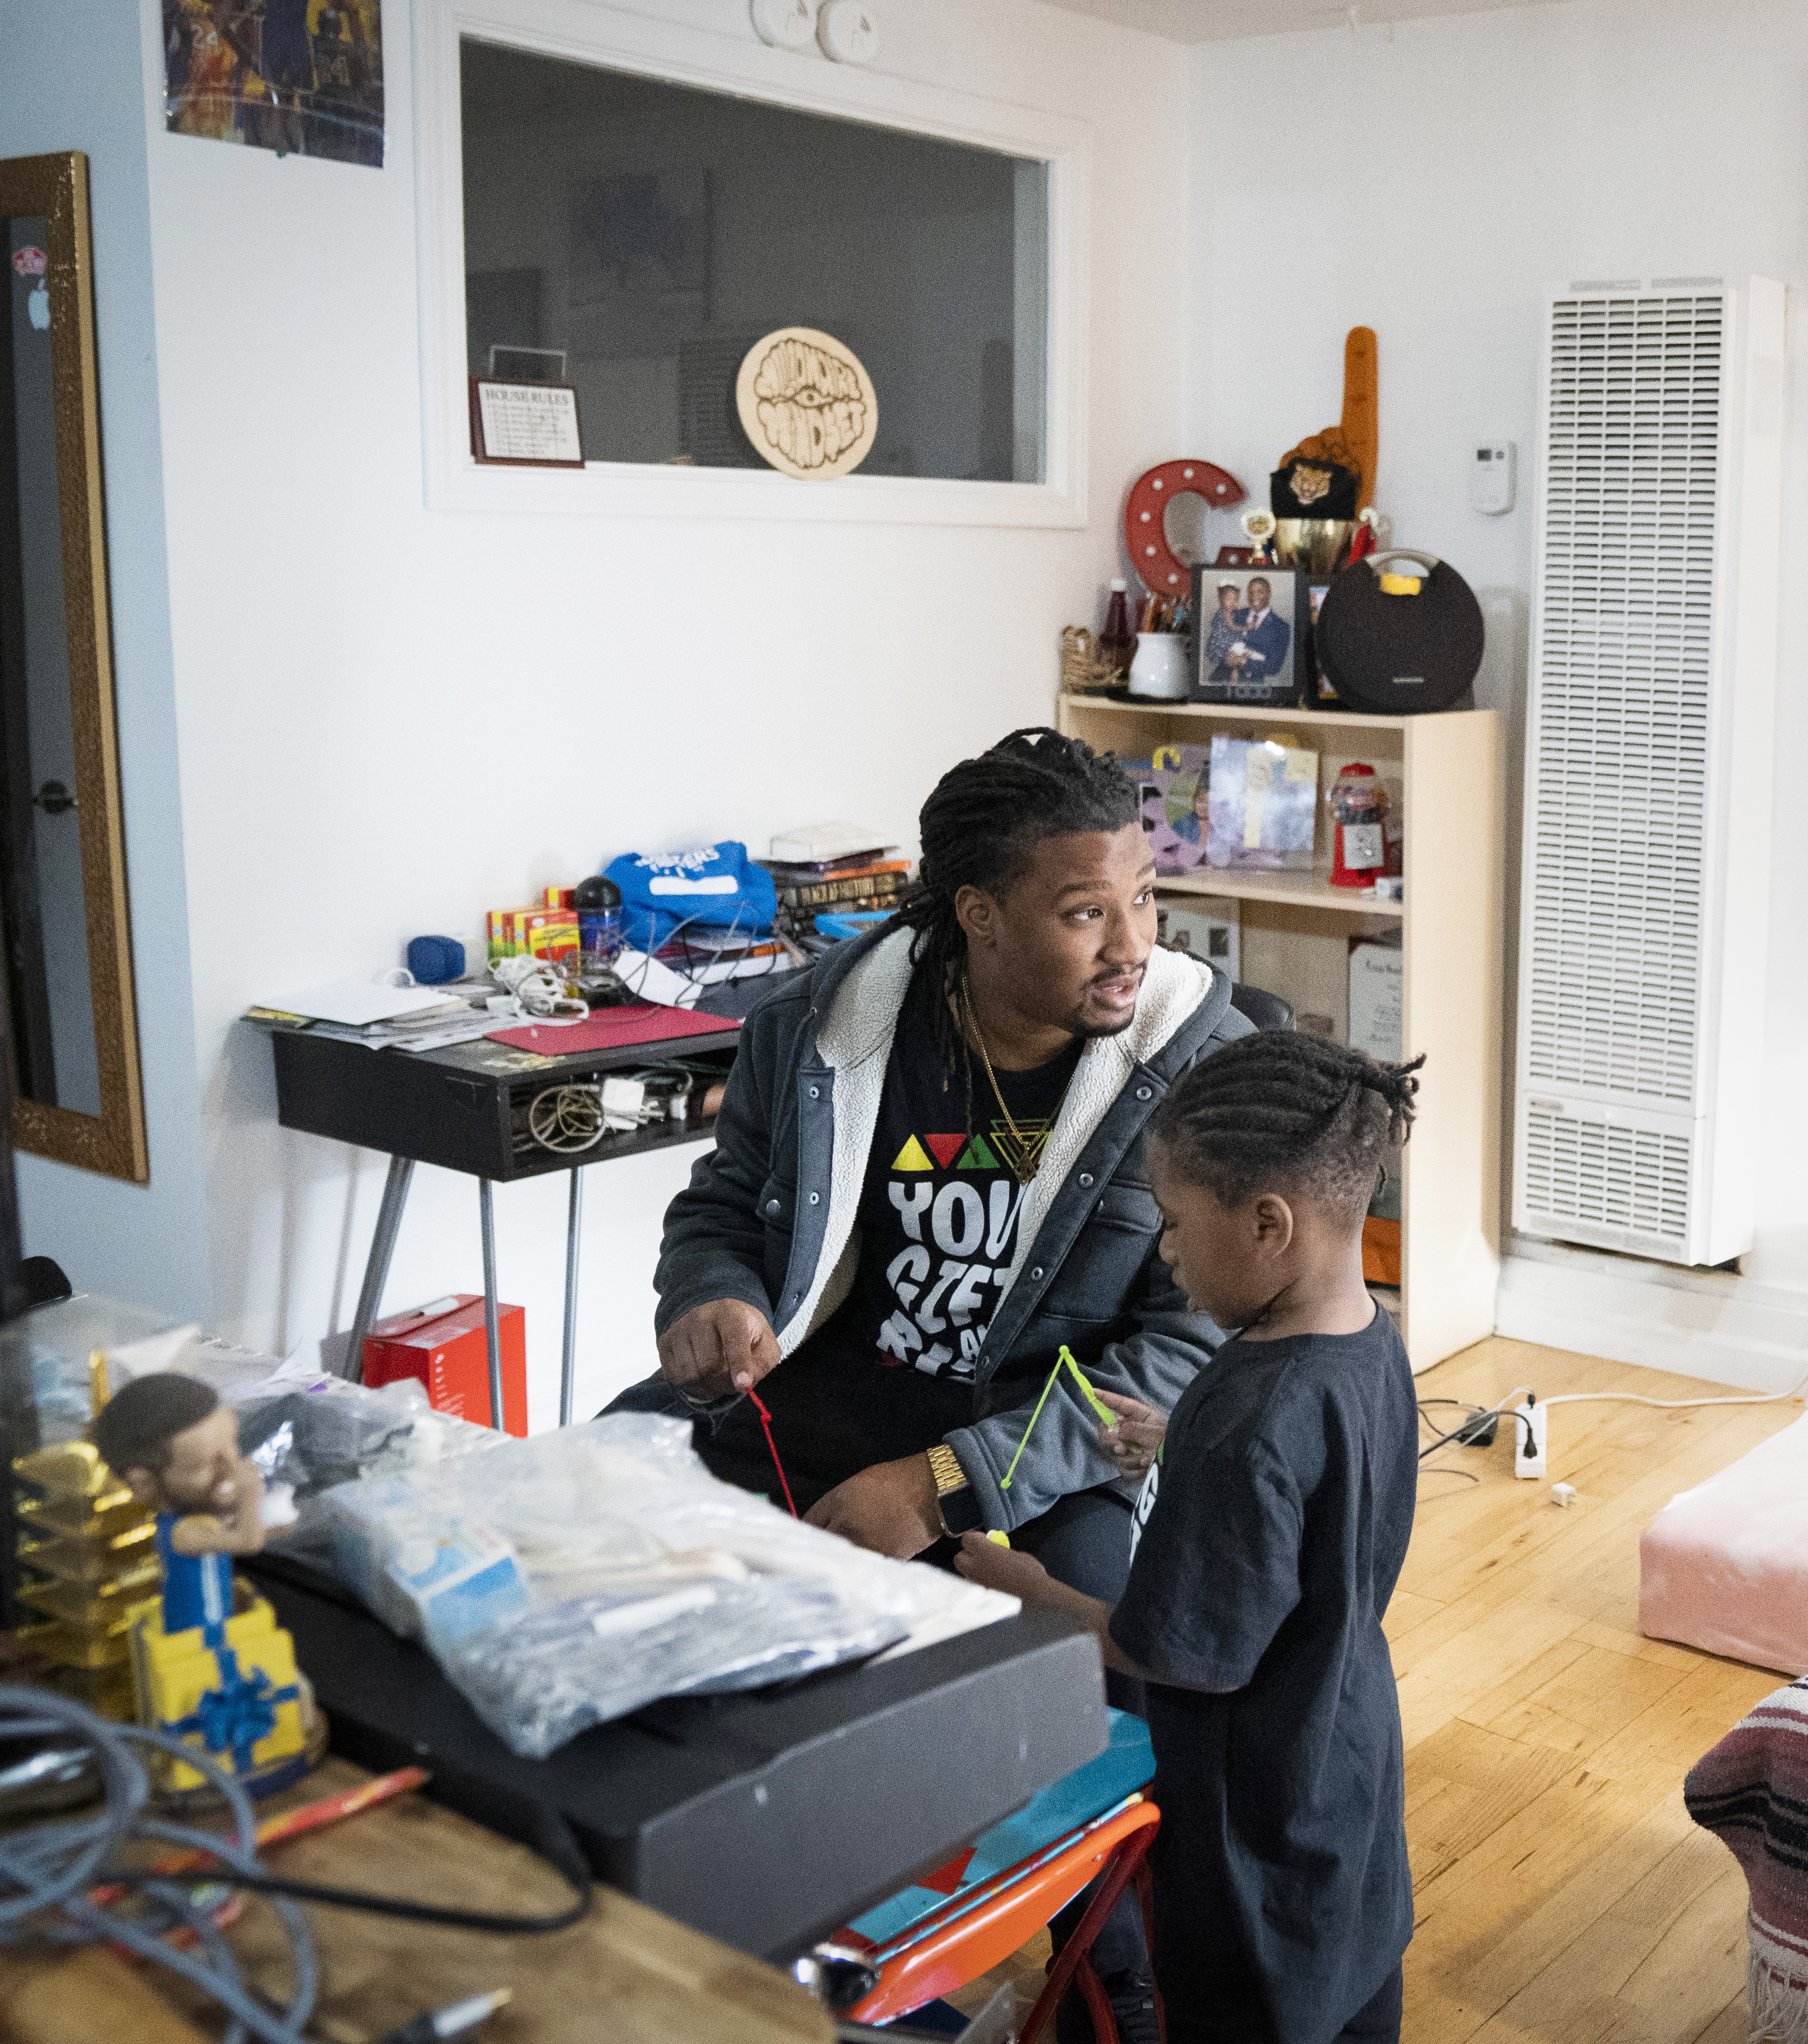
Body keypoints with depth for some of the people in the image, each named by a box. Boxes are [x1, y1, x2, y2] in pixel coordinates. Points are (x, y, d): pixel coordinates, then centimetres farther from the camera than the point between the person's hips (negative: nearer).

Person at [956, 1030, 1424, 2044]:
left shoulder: (1253, 1419, -35)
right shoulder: (1371, 1339, -7)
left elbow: (1182, 1654, -27)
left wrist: (1026, 1589, -15)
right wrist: (1181, 1450, 6)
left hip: (1261, 1803, -8)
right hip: (1350, 1746, 8)